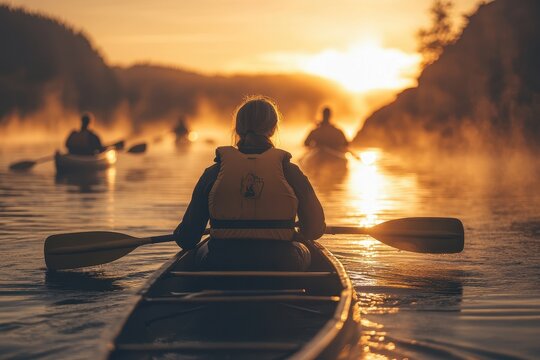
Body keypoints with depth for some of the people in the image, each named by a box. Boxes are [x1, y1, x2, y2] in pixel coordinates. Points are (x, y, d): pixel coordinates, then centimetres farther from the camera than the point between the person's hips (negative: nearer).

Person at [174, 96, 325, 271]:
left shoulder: (214, 173, 1)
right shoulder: (289, 171, 0)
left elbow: (187, 238, 1)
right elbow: (315, 228, 5)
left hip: (221, 268, 0)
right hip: (280, 267, 0)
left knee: (202, 252, 34)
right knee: (302, 252, 33)